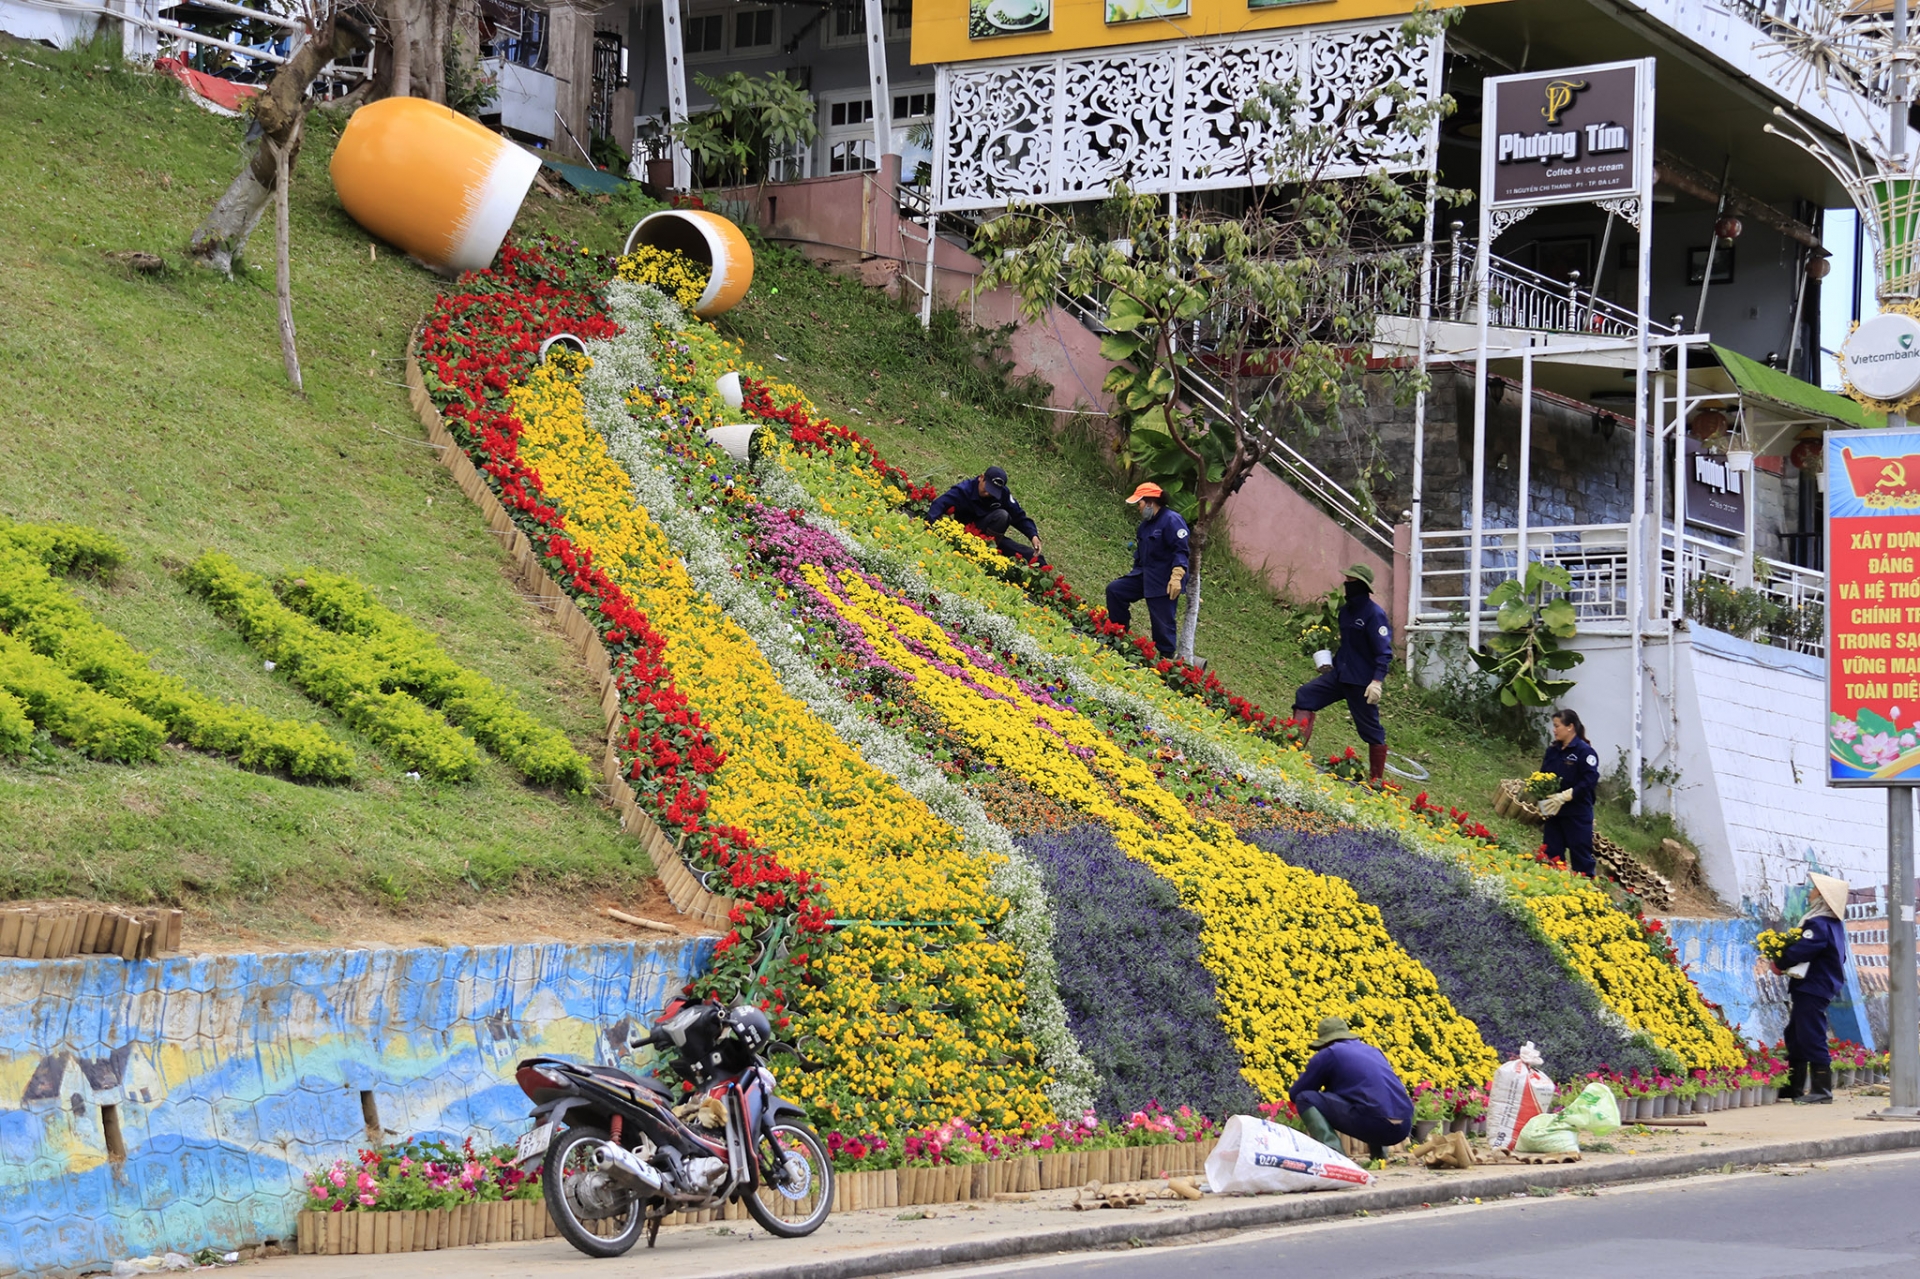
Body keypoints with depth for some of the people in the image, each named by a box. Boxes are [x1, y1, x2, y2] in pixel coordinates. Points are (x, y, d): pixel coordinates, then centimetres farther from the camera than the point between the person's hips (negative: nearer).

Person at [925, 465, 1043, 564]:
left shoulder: (1003, 493, -9)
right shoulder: (964, 489, -20)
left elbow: (1019, 516, -3)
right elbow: (939, 505, -32)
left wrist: (1033, 535, -17)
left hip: (989, 534, 5)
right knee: (1001, 515, -29)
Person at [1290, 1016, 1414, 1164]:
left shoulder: (1326, 1055, 9)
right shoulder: (1374, 1051, 27)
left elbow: (1295, 1094, 14)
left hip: (1373, 1124, -7)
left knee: (1305, 1099, 6)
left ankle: (1333, 1151, -12)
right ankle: (1379, 1152, 21)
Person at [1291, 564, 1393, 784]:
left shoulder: (1374, 614, -15)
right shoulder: (1345, 610, 10)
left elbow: (1384, 652, -18)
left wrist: (1377, 681, -26)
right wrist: (1330, 663, 15)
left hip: (1361, 682, -8)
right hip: (1340, 674, 8)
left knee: (1371, 730, 3)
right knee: (1305, 695, -9)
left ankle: (1377, 779, 15)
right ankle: (1296, 749, -14)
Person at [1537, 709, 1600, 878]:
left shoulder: (1584, 751, -11)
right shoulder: (1552, 750, 11)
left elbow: (1590, 781, -19)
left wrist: (1564, 796, -23)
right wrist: (1541, 797, -2)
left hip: (1577, 814, -7)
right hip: (1553, 812, 7)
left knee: (1581, 857, -3)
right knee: (1552, 857, 9)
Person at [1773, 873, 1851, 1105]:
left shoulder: (1819, 925, -19)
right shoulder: (1834, 924, 14)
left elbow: (1800, 951, -25)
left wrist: (1779, 963, -5)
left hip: (1812, 989, -11)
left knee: (1812, 1038, -8)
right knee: (1795, 1036, 15)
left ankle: (1821, 1090, -6)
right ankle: (1792, 1088, 21)